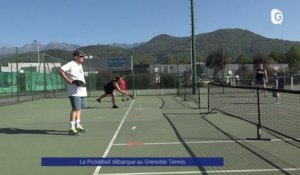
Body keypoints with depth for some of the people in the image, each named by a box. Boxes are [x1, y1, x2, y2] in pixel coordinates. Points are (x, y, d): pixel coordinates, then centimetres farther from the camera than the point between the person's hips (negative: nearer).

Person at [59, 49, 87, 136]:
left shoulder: (80, 65, 19)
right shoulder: (71, 64, -10)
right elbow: (60, 71, -21)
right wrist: (68, 80, -25)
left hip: (82, 91, 10)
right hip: (74, 92, -10)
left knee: (79, 108, 16)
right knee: (75, 108, -11)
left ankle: (78, 125, 29)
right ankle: (72, 128, -5)